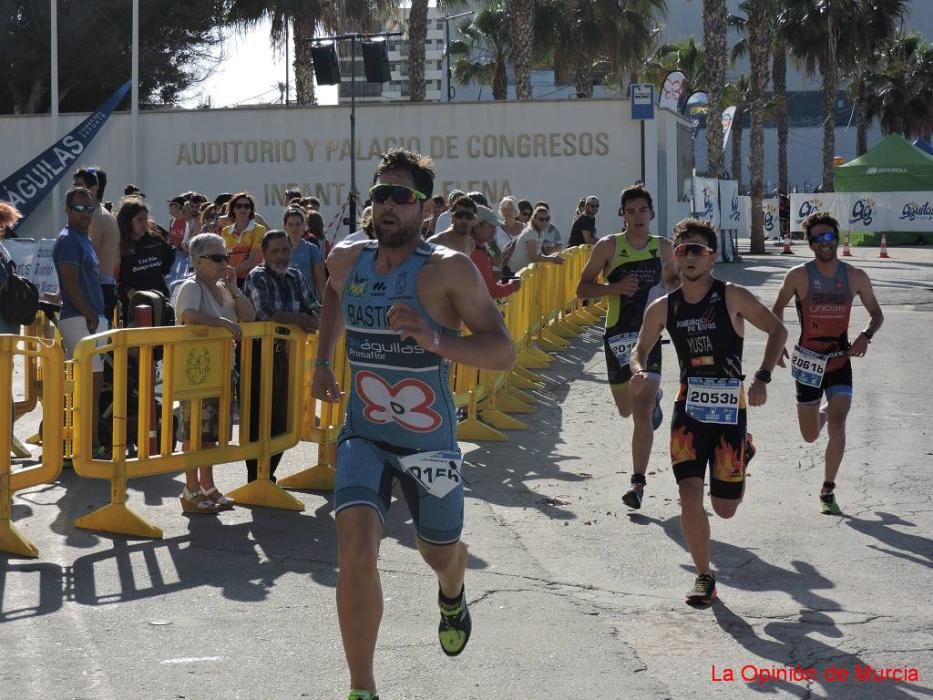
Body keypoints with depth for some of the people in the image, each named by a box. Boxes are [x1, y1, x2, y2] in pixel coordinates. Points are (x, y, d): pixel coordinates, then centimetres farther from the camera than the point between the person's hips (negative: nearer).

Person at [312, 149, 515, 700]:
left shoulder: (449, 270, -18)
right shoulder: (346, 260, -3)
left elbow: (504, 351, -23)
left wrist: (437, 340, -38)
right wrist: (323, 359, 16)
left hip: (430, 442, -2)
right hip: (364, 436, 2)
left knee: (441, 555, 20)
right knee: (357, 551, -20)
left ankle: (452, 597, 60)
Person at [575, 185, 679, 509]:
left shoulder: (663, 247, 4)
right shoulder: (609, 246, -4)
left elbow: (672, 278, 23)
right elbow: (582, 288, -2)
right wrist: (615, 288, -18)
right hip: (618, 336, 0)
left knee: (642, 413, -12)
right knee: (626, 409, 17)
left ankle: (638, 482, -8)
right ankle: (653, 399, 54)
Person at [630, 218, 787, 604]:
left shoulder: (731, 297, -8)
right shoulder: (663, 308, 1)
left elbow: (778, 330, -2)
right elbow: (640, 350, 12)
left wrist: (762, 378, -13)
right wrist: (640, 371, -11)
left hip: (729, 407, -2)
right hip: (688, 406, 2)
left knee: (725, 508, 6)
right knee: (689, 496, -14)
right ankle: (703, 576, 5)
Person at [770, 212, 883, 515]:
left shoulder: (855, 277, -4)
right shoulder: (799, 276, -8)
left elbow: (876, 313, 8)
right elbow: (777, 309, 8)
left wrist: (866, 336, -12)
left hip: (840, 362, 0)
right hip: (808, 363, 0)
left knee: (837, 426, -17)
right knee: (810, 436, 8)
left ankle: (828, 491, -3)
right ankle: (822, 412, 47)